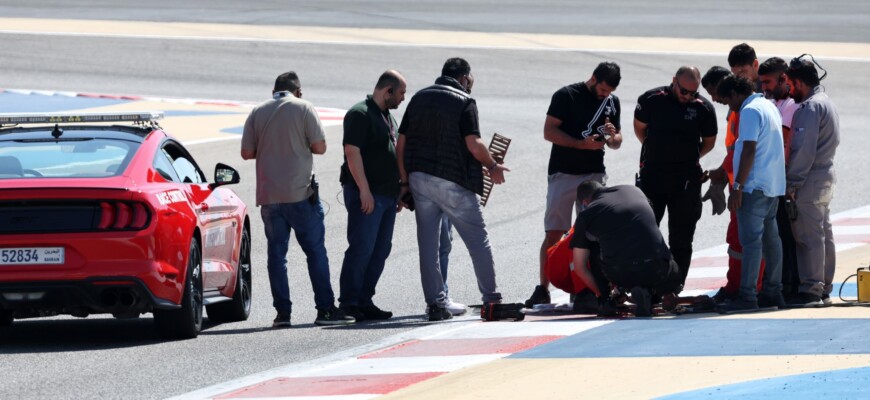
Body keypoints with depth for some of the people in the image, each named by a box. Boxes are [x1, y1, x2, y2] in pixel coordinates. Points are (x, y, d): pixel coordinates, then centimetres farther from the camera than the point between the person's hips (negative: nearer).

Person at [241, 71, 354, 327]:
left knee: (276, 253, 6)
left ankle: (282, 312, 2)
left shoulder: (258, 112, 6)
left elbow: (247, 152, 4)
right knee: (315, 251, 2)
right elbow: (319, 147, -6)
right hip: (300, 193, -3)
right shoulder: (303, 108, -3)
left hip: (269, 195, 3)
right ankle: (325, 309, 0)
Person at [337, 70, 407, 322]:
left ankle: (364, 302, 12)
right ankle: (349, 303, -9)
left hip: (387, 194, 9)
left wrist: (399, 192, 23)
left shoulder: (387, 117, 21)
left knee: (380, 250, 8)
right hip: (366, 194, -9)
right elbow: (352, 152, -17)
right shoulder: (360, 114, -9)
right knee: (362, 249, -11)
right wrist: (364, 190, -21)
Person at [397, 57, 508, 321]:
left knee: (428, 243, 5)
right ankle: (491, 299, 9)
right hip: (452, 181, -5)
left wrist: (405, 181, 13)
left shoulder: (419, 98, 11)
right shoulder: (464, 102, -6)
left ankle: (435, 304, 1)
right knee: (478, 240, 7)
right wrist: (493, 167, 3)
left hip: (419, 178, 5)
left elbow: (401, 143, 8)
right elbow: (473, 144, -14)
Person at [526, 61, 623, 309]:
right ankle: (543, 288, -4)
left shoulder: (612, 101, 12)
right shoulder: (566, 96, -5)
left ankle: (585, 289, 4)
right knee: (554, 234, -7)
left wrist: (613, 137, -7)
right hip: (564, 174, -5)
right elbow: (549, 132, -10)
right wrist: (582, 143, -19)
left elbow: (617, 143, 18)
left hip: (595, 175, 5)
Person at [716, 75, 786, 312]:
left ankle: (747, 297, -12)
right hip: (774, 186, 10)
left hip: (755, 186, -10)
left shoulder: (750, 111, -13)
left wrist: (737, 188, -18)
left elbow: (749, 151, -19)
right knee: (770, 238, 12)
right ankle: (773, 292, 14)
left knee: (751, 240, -10)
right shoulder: (770, 107, 17)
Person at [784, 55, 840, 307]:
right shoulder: (827, 102, 16)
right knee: (823, 234, 12)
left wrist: (792, 183, -17)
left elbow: (804, 150, -20)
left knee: (809, 236, -8)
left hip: (811, 180, -10)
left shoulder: (810, 107, -15)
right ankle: (824, 289, 15)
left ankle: (810, 290, -8)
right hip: (827, 176, 10)